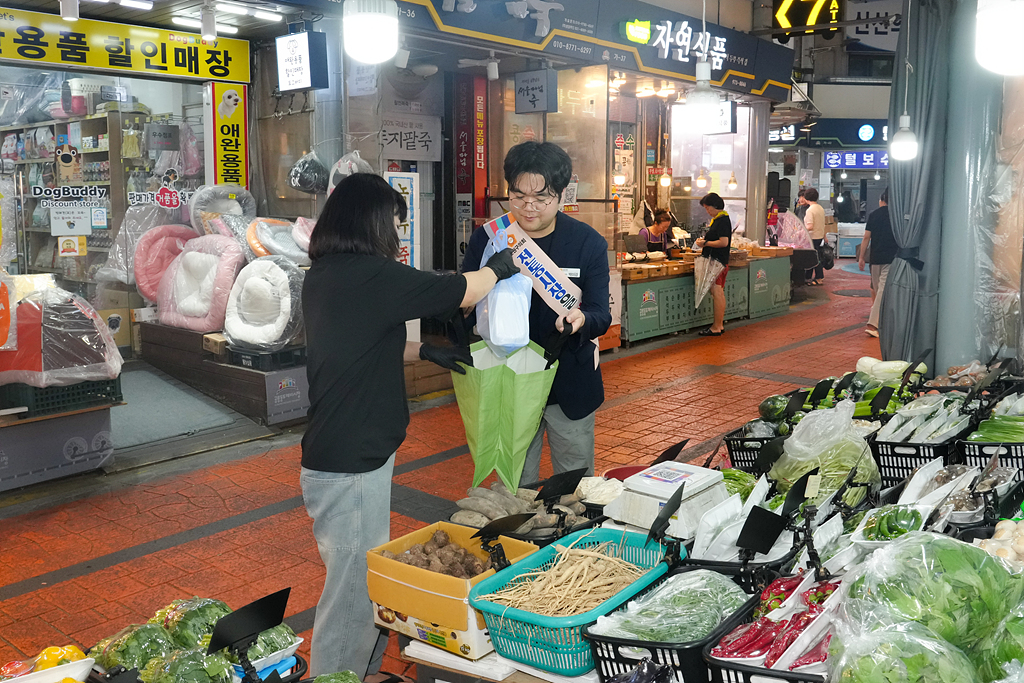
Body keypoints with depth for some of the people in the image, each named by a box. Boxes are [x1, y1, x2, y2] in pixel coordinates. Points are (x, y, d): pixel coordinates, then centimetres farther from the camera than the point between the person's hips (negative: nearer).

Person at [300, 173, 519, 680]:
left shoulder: (322, 276, 7)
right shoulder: (372, 274, -20)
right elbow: (462, 292, -11)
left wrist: (425, 351, 22)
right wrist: (498, 267, 8)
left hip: (330, 457, 10)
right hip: (352, 466, -10)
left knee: (359, 579, 23)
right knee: (354, 588, 4)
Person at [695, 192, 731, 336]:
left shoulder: (723, 220, -15)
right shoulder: (717, 219, 17)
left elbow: (724, 242, -23)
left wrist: (705, 243, -15)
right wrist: (704, 246, 13)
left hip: (718, 262, -11)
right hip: (716, 261, 11)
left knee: (717, 293, -8)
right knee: (719, 293, 13)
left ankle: (716, 327, -6)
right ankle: (720, 324, 20)